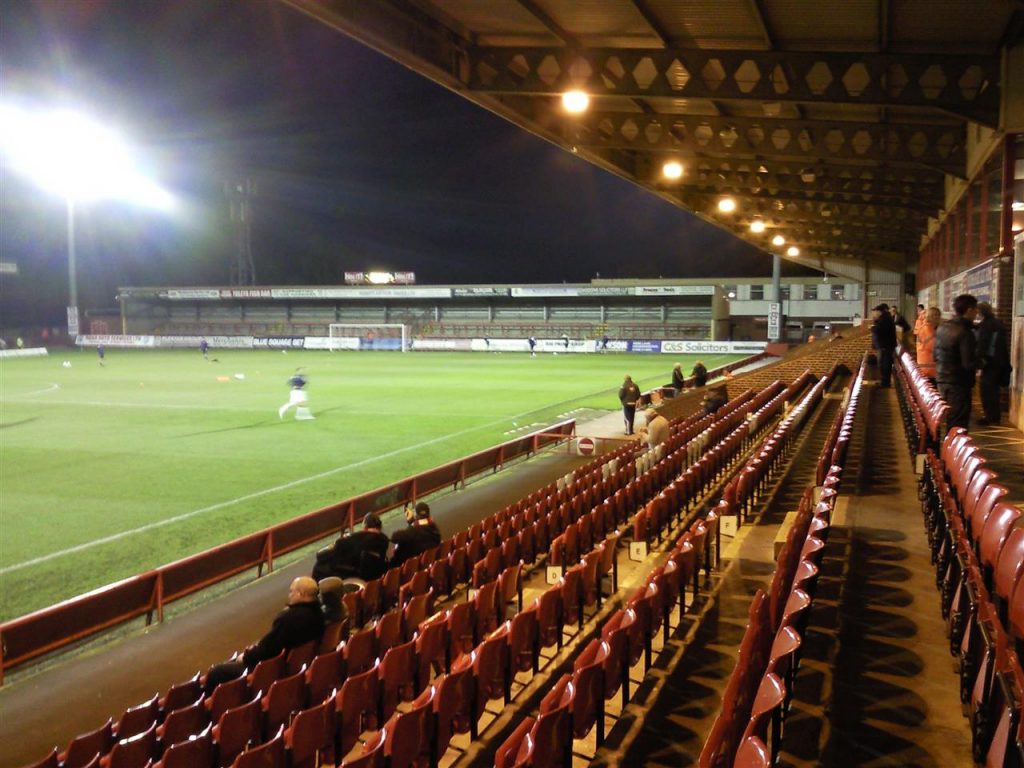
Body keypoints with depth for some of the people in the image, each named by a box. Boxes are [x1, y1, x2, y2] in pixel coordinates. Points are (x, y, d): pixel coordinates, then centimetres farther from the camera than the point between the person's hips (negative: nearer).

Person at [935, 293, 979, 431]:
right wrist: (981, 361, -3)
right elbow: (968, 364, -21)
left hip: (942, 380, 8)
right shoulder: (965, 332, -19)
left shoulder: (942, 327, 7)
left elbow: (936, 355, 15)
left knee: (949, 420, 18)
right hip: (958, 384, -8)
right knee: (958, 425, -3)